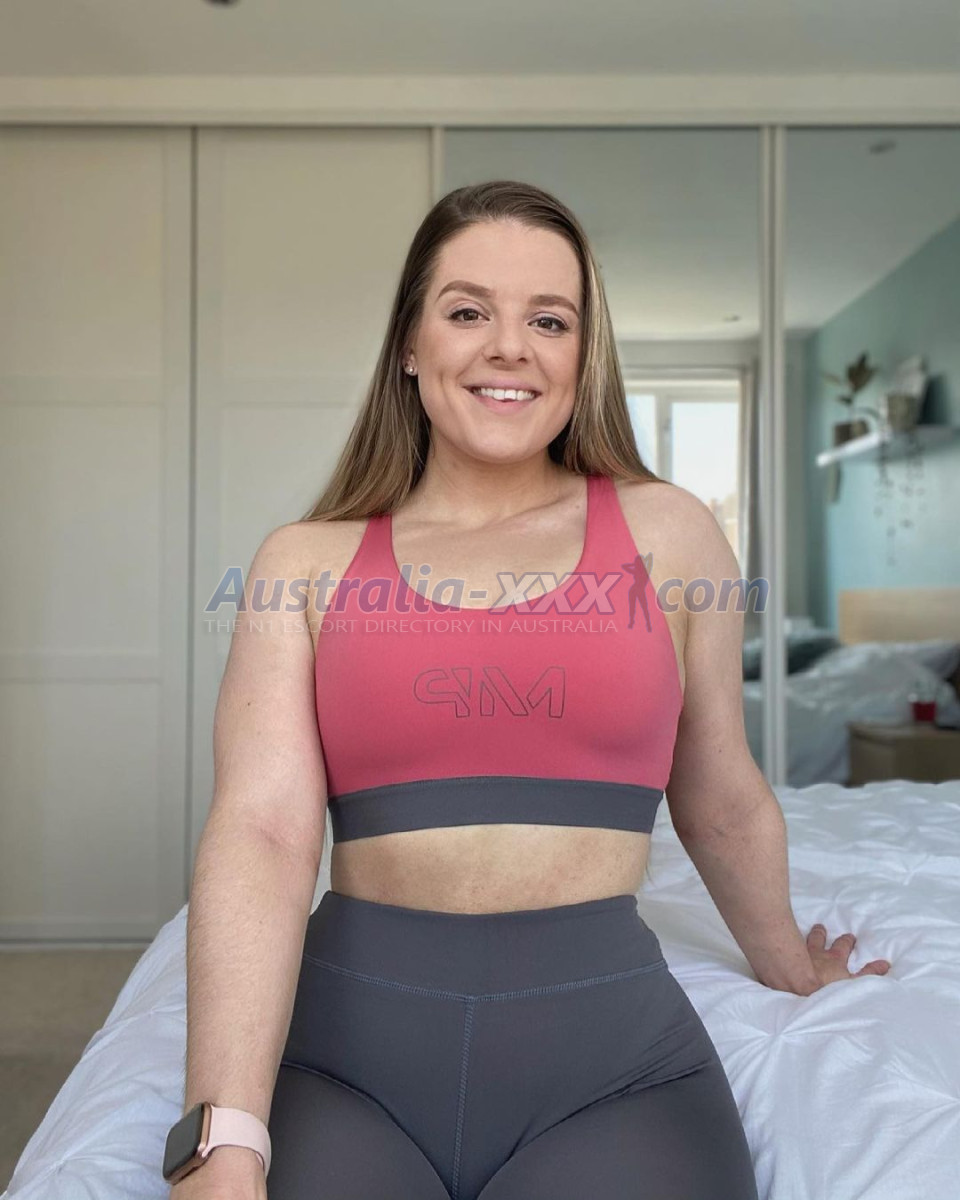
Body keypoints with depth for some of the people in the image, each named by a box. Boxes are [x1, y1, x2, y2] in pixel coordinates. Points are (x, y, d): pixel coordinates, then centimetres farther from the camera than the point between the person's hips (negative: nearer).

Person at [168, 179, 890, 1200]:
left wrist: (789, 967, 29)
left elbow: (722, 801, 16)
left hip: (613, 1053, 1)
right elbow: (262, 830, -10)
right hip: (344, 1050, 0)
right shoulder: (305, 562, 2)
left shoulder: (668, 532, 3)